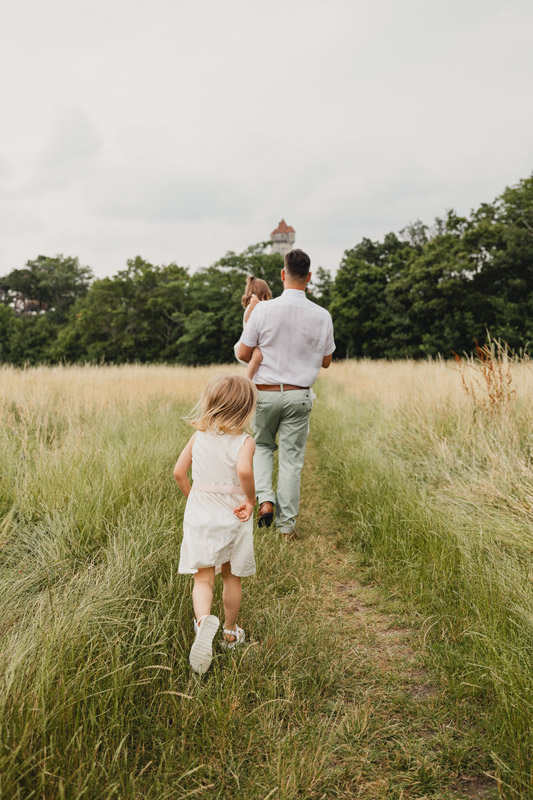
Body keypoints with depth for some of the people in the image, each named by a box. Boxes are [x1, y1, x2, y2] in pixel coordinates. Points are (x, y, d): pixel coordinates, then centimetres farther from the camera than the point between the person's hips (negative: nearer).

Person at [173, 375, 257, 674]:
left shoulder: (199, 436, 1)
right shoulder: (245, 441, -12)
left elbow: (179, 472, 0)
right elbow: (244, 470, -32)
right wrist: (250, 500, -17)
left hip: (200, 514, 2)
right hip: (232, 518, -1)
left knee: (203, 578, 1)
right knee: (232, 577, 16)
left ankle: (204, 620, -27)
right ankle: (230, 632, 31)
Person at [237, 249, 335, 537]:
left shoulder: (263, 310, -12)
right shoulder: (322, 316, -6)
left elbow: (243, 353, -3)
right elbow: (326, 361, 6)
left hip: (266, 392, -1)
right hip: (299, 396, 1)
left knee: (261, 445, 22)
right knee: (292, 457, 9)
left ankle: (265, 498, 2)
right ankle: (287, 522, 15)